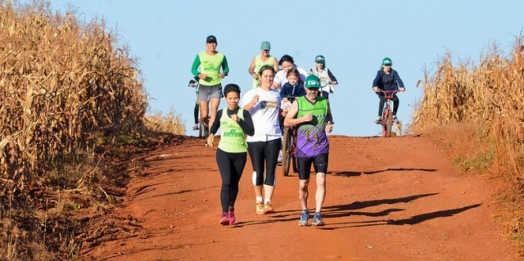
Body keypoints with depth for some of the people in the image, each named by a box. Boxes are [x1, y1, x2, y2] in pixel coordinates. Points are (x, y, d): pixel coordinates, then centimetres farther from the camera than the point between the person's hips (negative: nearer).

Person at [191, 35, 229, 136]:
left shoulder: (221, 56, -1)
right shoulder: (200, 56, -5)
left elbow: (226, 68, 13)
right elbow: (193, 69, 3)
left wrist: (224, 73, -11)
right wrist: (200, 74, -19)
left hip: (216, 87, 0)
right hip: (204, 86, 0)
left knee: (214, 111, -16)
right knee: (204, 115, 3)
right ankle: (206, 125, 37)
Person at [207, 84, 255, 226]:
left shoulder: (244, 113, -3)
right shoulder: (221, 113, 2)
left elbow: (251, 131, -14)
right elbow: (214, 126, 21)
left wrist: (238, 120, -23)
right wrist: (211, 135, 1)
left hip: (240, 153, 1)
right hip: (223, 152, 0)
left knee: (234, 183, 12)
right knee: (226, 181, -16)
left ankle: (231, 209, 35)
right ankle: (225, 213, -21)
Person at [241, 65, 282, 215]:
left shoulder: (276, 95, 16)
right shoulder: (251, 94, 1)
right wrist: (252, 103, -29)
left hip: (273, 137, 3)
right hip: (255, 138, -3)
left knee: (271, 170, -6)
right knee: (258, 171, 3)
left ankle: (268, 202, -9)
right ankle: (259, 201, 18)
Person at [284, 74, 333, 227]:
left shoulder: (325, 102, 6)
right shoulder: (298, 102, 1)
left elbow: (329, 119, 18)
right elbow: (287, 122, 2)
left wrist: (329, 127, -4)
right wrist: (303, 119, -13)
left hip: (321, 148, 0)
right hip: (303, 149, 0)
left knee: (321, 181, -15)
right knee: (303, 185, 7)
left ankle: (317, 214, -16)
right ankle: (304, 212, 29)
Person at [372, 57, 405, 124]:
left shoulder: (394, 73, -8)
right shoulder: (380, 72, -11)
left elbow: (399, 80, -23)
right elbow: (376, 79, -28)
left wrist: (402, 87, -44)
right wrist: (375, 87, -50)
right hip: (382, 92, -2)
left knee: (396, 99, -27)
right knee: (382, 99, -34)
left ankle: (394, 116, -7)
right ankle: (379, 116, -29)